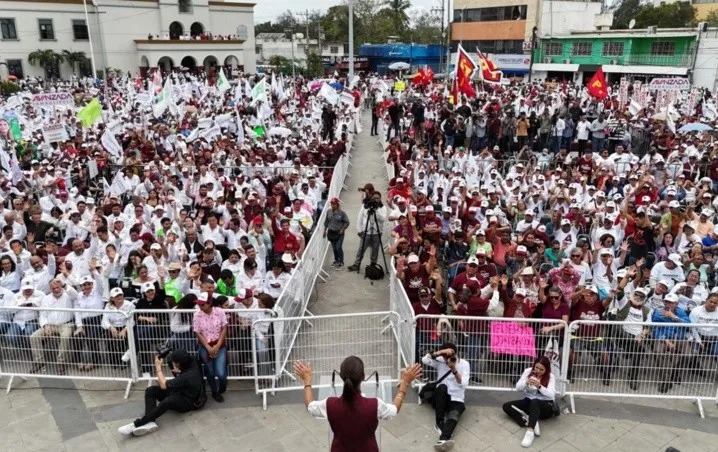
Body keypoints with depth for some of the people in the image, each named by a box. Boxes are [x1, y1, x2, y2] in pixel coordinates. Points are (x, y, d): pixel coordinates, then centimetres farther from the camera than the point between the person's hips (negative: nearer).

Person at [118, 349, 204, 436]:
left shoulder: (188, 376, -32)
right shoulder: (190, 365, -8)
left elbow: (163, 385, -20)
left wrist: (158, 367, -11)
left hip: (188, 402, -10)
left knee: (167, 401, -41)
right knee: (150, 390, -9)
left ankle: (137, 424, -32)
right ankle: (150, 422, -28)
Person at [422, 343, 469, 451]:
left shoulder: (464, 364, -1)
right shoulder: (440, 361, 3)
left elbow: (464, 384, -13)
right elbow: (424, 360, -16)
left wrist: (454, 370, -26)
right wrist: (440, 352, -24)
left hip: (456, 400, -1)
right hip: (441, 399, 1)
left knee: (453, 416, -34)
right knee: (442, 387, -33)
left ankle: (443, 440, -63)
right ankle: (439, 422, -26)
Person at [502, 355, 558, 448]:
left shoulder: (550, 377, -10)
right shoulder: (528, 371, -3)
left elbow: (551, 394, -22)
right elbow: (518, 388, -6)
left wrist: (539, 386, -38)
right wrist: (526, 382, -27)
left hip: (545, 405, -5)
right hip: (529, 401, 5)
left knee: (534, 402, -40)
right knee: (506, 406, -16)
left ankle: (530, 431, -52)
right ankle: (530, 422, -32)